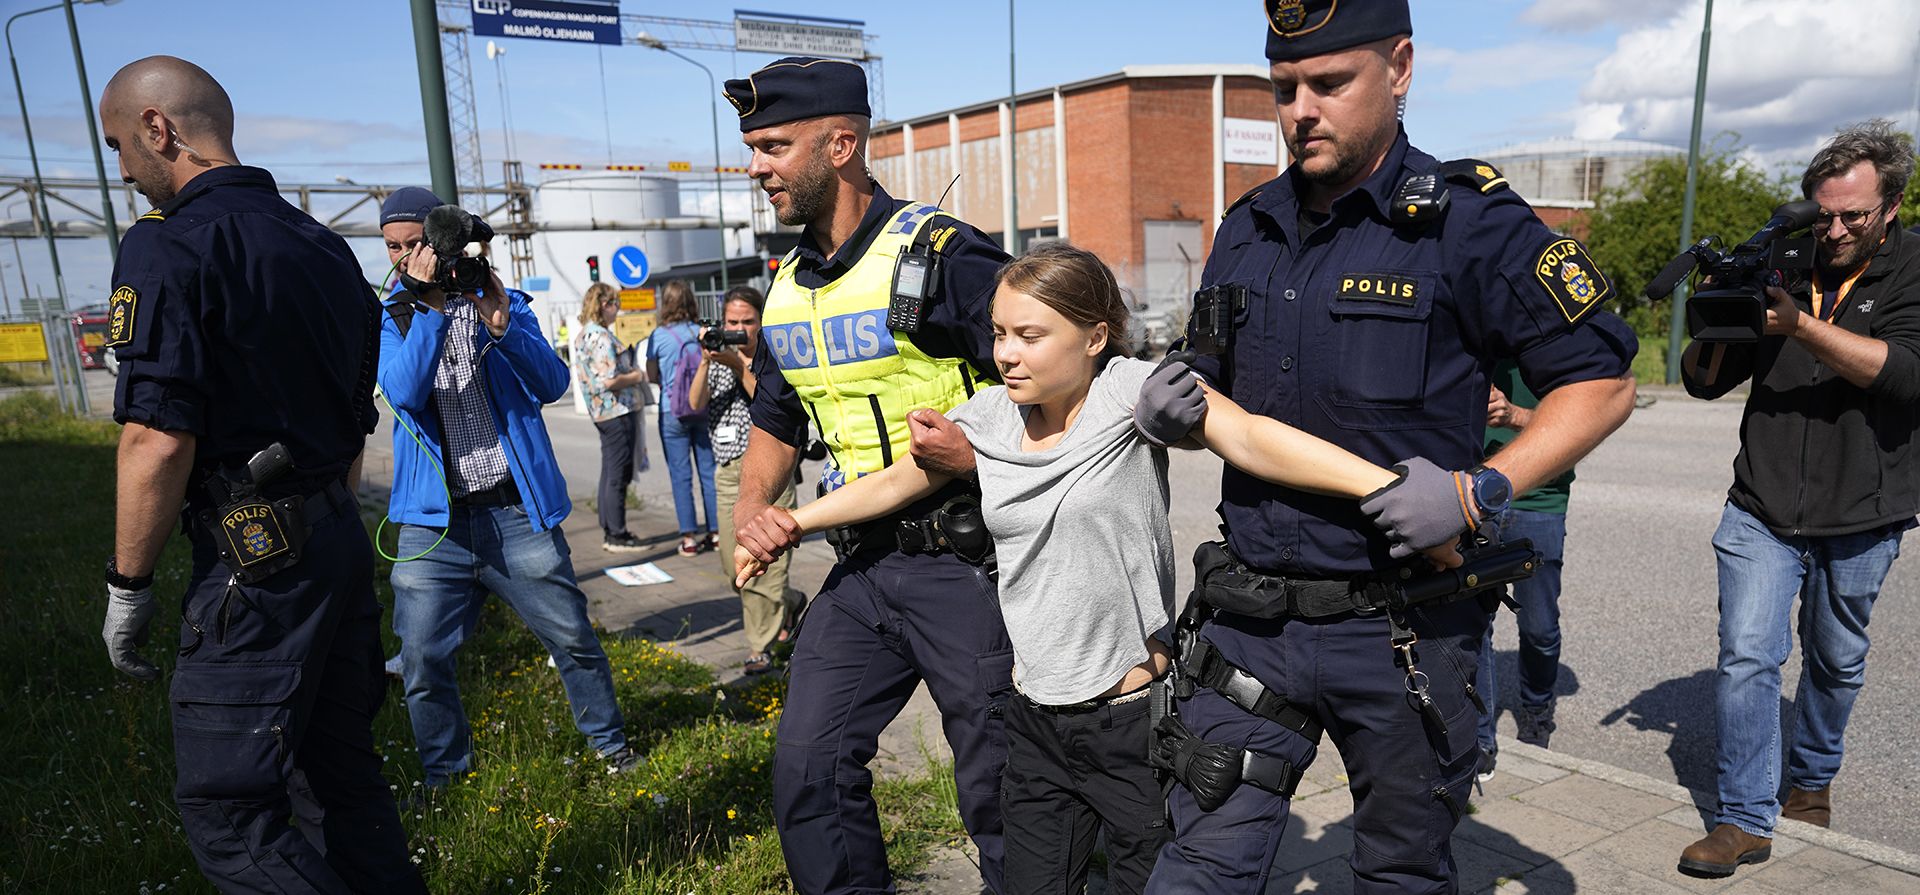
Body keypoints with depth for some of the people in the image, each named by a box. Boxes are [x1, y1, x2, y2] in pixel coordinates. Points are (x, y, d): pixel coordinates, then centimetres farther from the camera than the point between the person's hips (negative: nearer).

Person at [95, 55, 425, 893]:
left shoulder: (169, 244, -12)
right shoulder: (323, 246, 13)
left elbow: (158, 442, -18)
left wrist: (128, 583, -7)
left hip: (251, 555, -8)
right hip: (342, 538, 9)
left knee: (225, 808, 0)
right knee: (341, 770, 18)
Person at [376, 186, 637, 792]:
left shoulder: (504, 303, 6)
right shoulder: (391, 322, 7)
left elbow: (553, 384, -8)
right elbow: (405, 392, -13)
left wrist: (501, 325, -23)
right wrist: (429, 305, -19)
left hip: (516, 510, -1)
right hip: (434, 521, 1)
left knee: (572, 637, 3)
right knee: (421, 661, 1)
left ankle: (608, 739, 25)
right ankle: (443, 773, 23)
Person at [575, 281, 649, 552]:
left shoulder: (585, 334, 13)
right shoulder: (601, 337, -18)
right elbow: (610, 380, -24)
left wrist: (630, 370, 15)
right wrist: (638, 375, -8)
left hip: (602, 412, 10)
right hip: (618, 411, -10)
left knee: (609, 474, 14)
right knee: (619, 475, -4)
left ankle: (609, 533, 20)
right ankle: (617, 536, 2)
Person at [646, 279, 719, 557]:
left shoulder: (659, 336, -6)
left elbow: (652, 377, 1)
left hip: (673, 412, -2)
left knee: (681, 475, 3)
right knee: (709, 472, 9)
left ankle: (689, 537, 3)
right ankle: (715, 532, 14)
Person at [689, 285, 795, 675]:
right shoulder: (717, 359, 15)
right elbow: (696, 403, -1)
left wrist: (739, 364, -17)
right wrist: (706, 361, -14)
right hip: (728, 471, 5)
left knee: (765, 561, -6)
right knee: (734, 566, 5)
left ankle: (761, 646, 4)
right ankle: (787, 607, 29)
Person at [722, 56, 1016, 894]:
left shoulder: (943, 256, -14)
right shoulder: (788, 288, 10)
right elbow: (775, 421, 21)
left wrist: (979, 452, -26)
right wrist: (751, 507, 5)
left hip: (963, 557, -7)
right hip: (861, 561, 7)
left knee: (997, 787, 5)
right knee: (809, 771, 11)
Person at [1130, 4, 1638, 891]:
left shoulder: (1470, 220, -8)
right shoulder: (1247, 229, 8)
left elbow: (1603, 383, -5)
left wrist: (1479, 491, -19)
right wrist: (1176, 410, -5)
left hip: (1402, 629, -3)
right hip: (1252, 614, 4)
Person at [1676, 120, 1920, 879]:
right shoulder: (1784, 267, 3)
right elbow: (1703, 381, 3)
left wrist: (1801, 325, -31)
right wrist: (1717, 327, -18)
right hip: (1763, 508, 0)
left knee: (1835, 662, 16)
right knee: (1747, 657, -9)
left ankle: (1811, 781, 39)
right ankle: (1745, 821, -1)